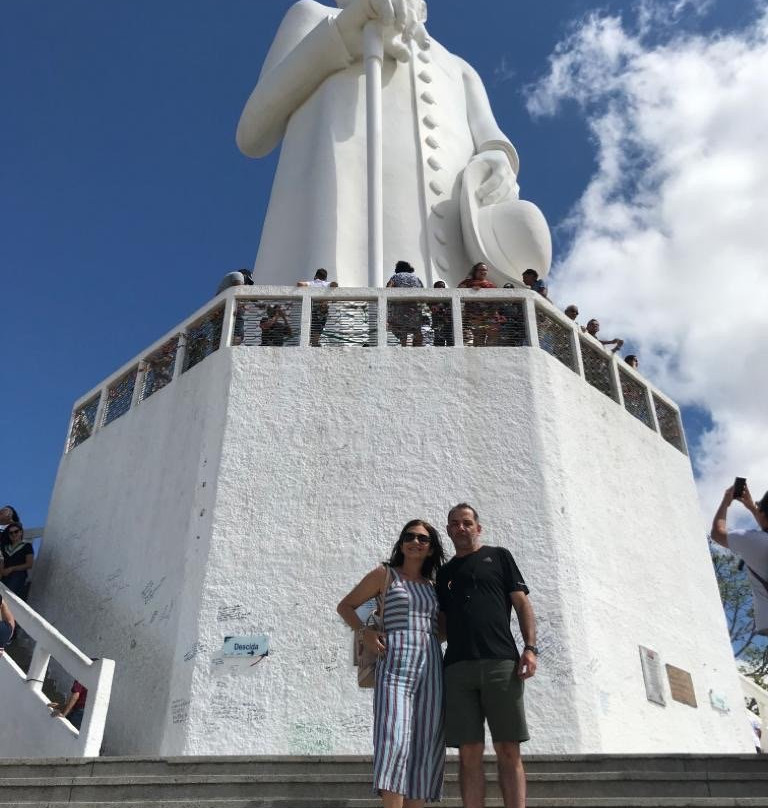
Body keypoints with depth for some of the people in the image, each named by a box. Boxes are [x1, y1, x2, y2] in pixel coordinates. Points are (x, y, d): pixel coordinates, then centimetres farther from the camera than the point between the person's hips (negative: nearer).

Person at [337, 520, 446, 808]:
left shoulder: (432, 586, 18)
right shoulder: (385, 574, 6)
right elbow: (345, 606, 9)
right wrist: (365, 631, -8)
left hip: (431, 667, 5)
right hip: (395, 665, -5)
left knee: (425, 745, 1)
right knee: (395, 741, -16)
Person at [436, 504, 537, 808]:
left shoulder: (499, 556, 14)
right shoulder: (444, 572, 22)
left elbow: (521, 603, 7)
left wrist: (530, 648, -6)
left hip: (501, 663, -2)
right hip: (457, 667, 3)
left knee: (508, 752, -4)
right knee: (469, 754, 0)